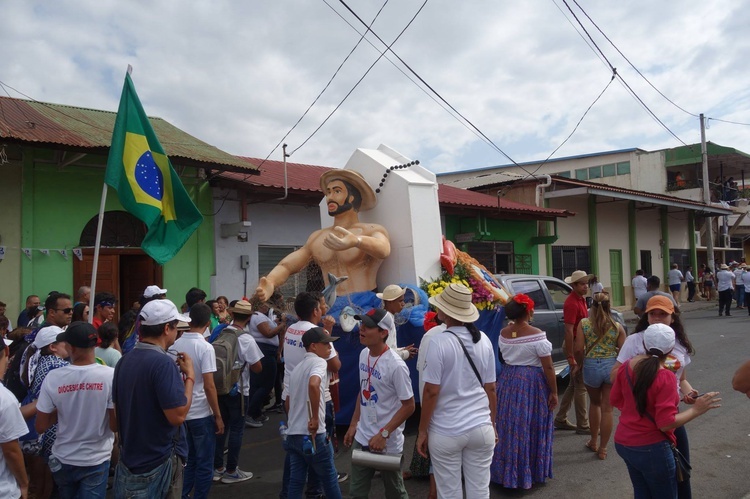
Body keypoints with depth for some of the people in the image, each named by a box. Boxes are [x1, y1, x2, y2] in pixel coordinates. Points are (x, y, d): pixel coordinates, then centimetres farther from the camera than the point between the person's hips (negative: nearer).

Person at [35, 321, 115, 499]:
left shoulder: (53, 379, -15)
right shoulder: (111, 375, -20)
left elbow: (40, 426, -7)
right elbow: (116, 425, -14)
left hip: (63, 460, 3)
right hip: (96, 460, -2)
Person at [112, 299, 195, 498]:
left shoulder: (124, 361, 4)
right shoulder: (163, 362, -23)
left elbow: (117, 410, 14)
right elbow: (178, 416, -24)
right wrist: (190, 375, -13)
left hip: (129, 460, 8)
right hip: (159, 462, -8)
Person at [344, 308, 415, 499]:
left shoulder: (396, 365, -23)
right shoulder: (364, 354, 0)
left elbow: (409, 406, -17)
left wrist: (384, 434, -20)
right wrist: (353, 424, 12)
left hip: (387, 443, -6)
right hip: (362, 438, 6)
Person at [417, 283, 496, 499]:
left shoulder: (439, 342, -15)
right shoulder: (483, 340, 0)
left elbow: (431, 391, -13)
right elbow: (491, 388, 6)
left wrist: (422, 431, -3)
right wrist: (492, 424, 18)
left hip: (446, 432, -4)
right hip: (481, 428, 4)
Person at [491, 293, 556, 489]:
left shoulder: (503, 333, 0)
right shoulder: (537, 335, -16)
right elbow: (548, 367, -14)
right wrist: (554, 392, -6)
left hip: (507, 381, 5)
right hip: (532, 384, -5)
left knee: (509, 428, 13)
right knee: (530, 429, 8)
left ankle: (508, 472, 24)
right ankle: (530, 473, 20)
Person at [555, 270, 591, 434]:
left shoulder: (581, 299, 11)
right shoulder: (571, 303, -19)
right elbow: (569, 331, -23)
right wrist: (571, 358, -24)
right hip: (574, 346, -10)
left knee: (573, 385, 16)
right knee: (580, 386, -1)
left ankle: (560, 420, 25)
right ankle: (583, 425, 9)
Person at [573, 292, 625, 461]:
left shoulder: (584, 324, -5)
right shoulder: (617, 327, -3)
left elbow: (578, 349, -7)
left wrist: (580, 363, 11)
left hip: (591, 366, 0)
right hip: (612, 366, 0)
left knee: (595, 403, 24)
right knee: (607, 409, 9)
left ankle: (593, 441, 35)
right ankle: (602, 448, 17)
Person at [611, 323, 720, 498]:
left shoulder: (626, 366, -3)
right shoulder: (665, 377, -22)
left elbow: (616, 400, 9)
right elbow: (666, 424, -22)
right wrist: (696, 410, -12)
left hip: (623, 443, 7)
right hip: (651, 448, -6)